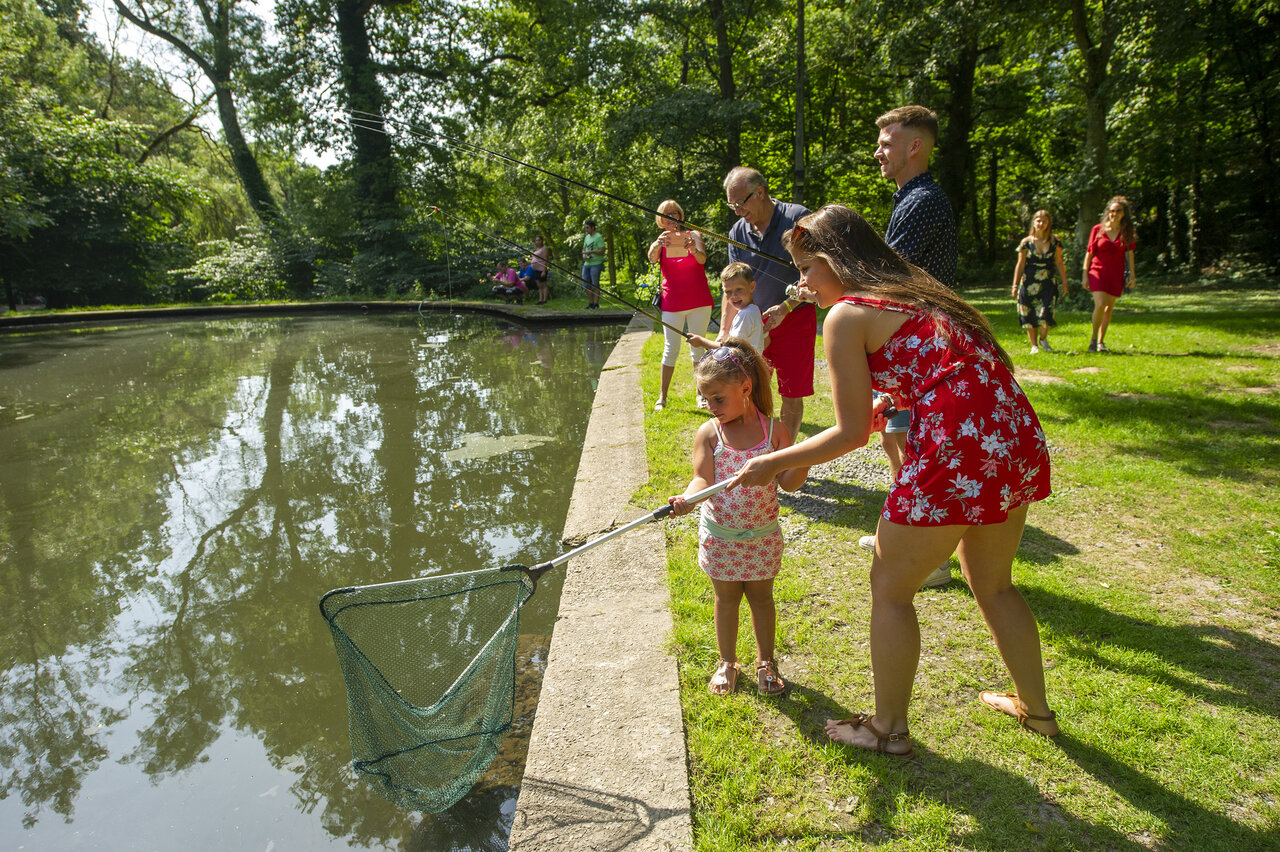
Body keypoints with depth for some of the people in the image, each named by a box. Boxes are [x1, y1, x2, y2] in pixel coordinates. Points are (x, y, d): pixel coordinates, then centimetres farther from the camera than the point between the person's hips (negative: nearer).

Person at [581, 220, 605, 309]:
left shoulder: (598, 237, -6)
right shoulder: (586, 237, 17)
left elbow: (602, 251, -12)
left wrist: (591, 252, -21)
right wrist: (584, 255, 2)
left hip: (596, 264, -7)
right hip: (586, 264, 7)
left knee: (595, 285, -4)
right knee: (586, 284, 6)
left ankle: (596, 304, 2)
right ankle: (590, 303, 14)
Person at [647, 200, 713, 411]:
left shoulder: (693, 235, 2)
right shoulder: (660, 242, 4)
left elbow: (702, 259, -18)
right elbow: (652, 258, -20)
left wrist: (694, 250, -41)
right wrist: (658, 244, -43)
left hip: (699, 302, 0)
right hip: (672, 303, 0)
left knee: (697, 347, 5)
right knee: (671, 349, -3)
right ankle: (662, 396, 4)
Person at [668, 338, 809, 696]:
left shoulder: (774, 429, -9)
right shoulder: (708, 433, -10)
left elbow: (786, 481, -7)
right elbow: (703, 479, -17)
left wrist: (803, 464, -26)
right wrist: (687, 499, -36)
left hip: (762, 535, 0)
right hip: (719, 536, 0)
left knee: (761, 597, 14)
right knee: (726, 599, 13)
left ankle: (765, 661, 33)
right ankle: (727, 662, 33)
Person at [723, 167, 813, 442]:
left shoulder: (797, 218, -10)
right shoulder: (738, 232, 4)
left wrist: (785, 307, -16)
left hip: (794, 319, -4)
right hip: (753, 322, 4)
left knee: (792, 396, 2)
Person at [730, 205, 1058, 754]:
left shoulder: (846, 316, -4)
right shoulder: (914, 292, 20)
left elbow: (851, 433, -5)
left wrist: (776, 463, 5)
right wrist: (883, 406, 28)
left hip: (957, 454, -9)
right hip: (1021, 441, 9)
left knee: (890, 589, 10)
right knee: (992, 584, 28)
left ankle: (889, 729, 26)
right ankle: (1035, 708, 45)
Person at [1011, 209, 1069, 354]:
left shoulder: (1055, 241, 5)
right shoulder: (1026, 242, 1)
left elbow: (1059, 263, 8)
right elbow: (1020, 265, 2)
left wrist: (1064, 281, 5)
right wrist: (1015, 285, -1)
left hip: (1047, 284, 0)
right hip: (1029, 283, 0)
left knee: (1045, 313, -11)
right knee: (1029, 315, 2)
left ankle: (1043, 339, 16)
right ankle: (1034, 345, 15)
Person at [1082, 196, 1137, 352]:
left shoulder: (1127, 232, 4)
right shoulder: (1098, 229, -2)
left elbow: (1129, 253, 8)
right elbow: (1089, 253, 1)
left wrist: (1132, 275, 3)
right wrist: (1085, 276, -3)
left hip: (1116, 275, 3)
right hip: (1098, 272, -3)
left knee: (1109, 308, 5)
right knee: (1100, 305, -18)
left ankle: (1100, 342, 15)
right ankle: (1093, 338, 0)